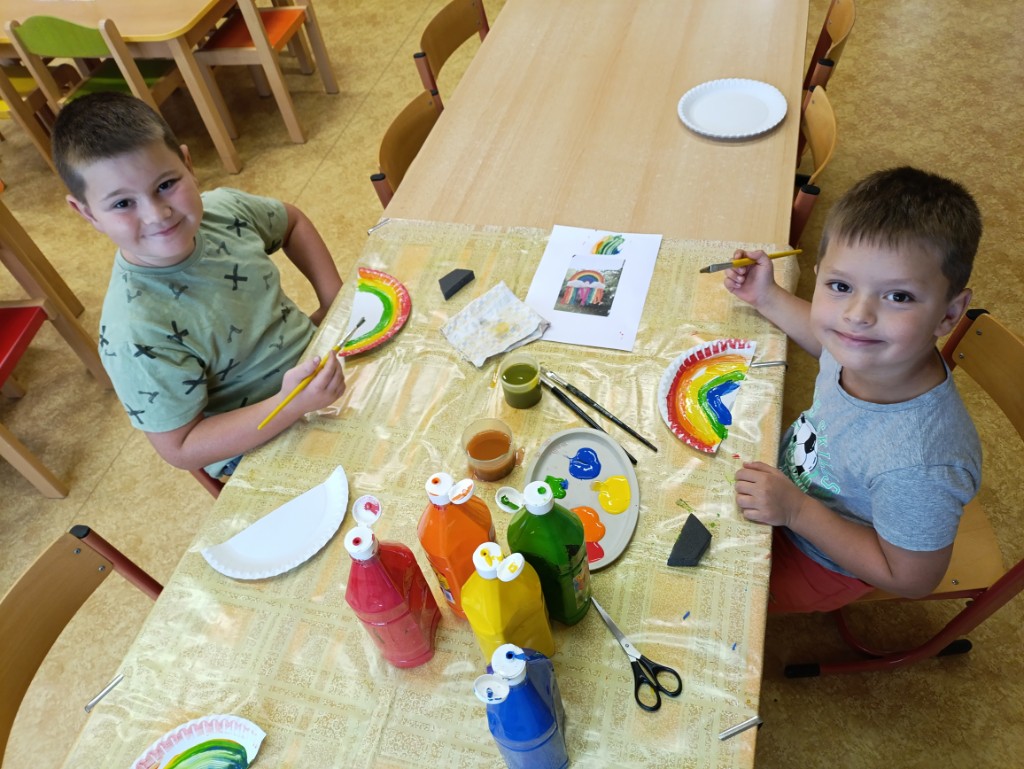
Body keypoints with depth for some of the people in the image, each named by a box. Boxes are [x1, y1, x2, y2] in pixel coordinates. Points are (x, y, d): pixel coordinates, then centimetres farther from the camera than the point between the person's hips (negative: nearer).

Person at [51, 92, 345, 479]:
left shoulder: (223, 208, -11)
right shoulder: (136, 334, -29)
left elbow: (292, 221, 11)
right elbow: (180, 448, -21)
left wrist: (335, 299, -3)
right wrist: (292, 404, -34)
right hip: (260, 449, -6)